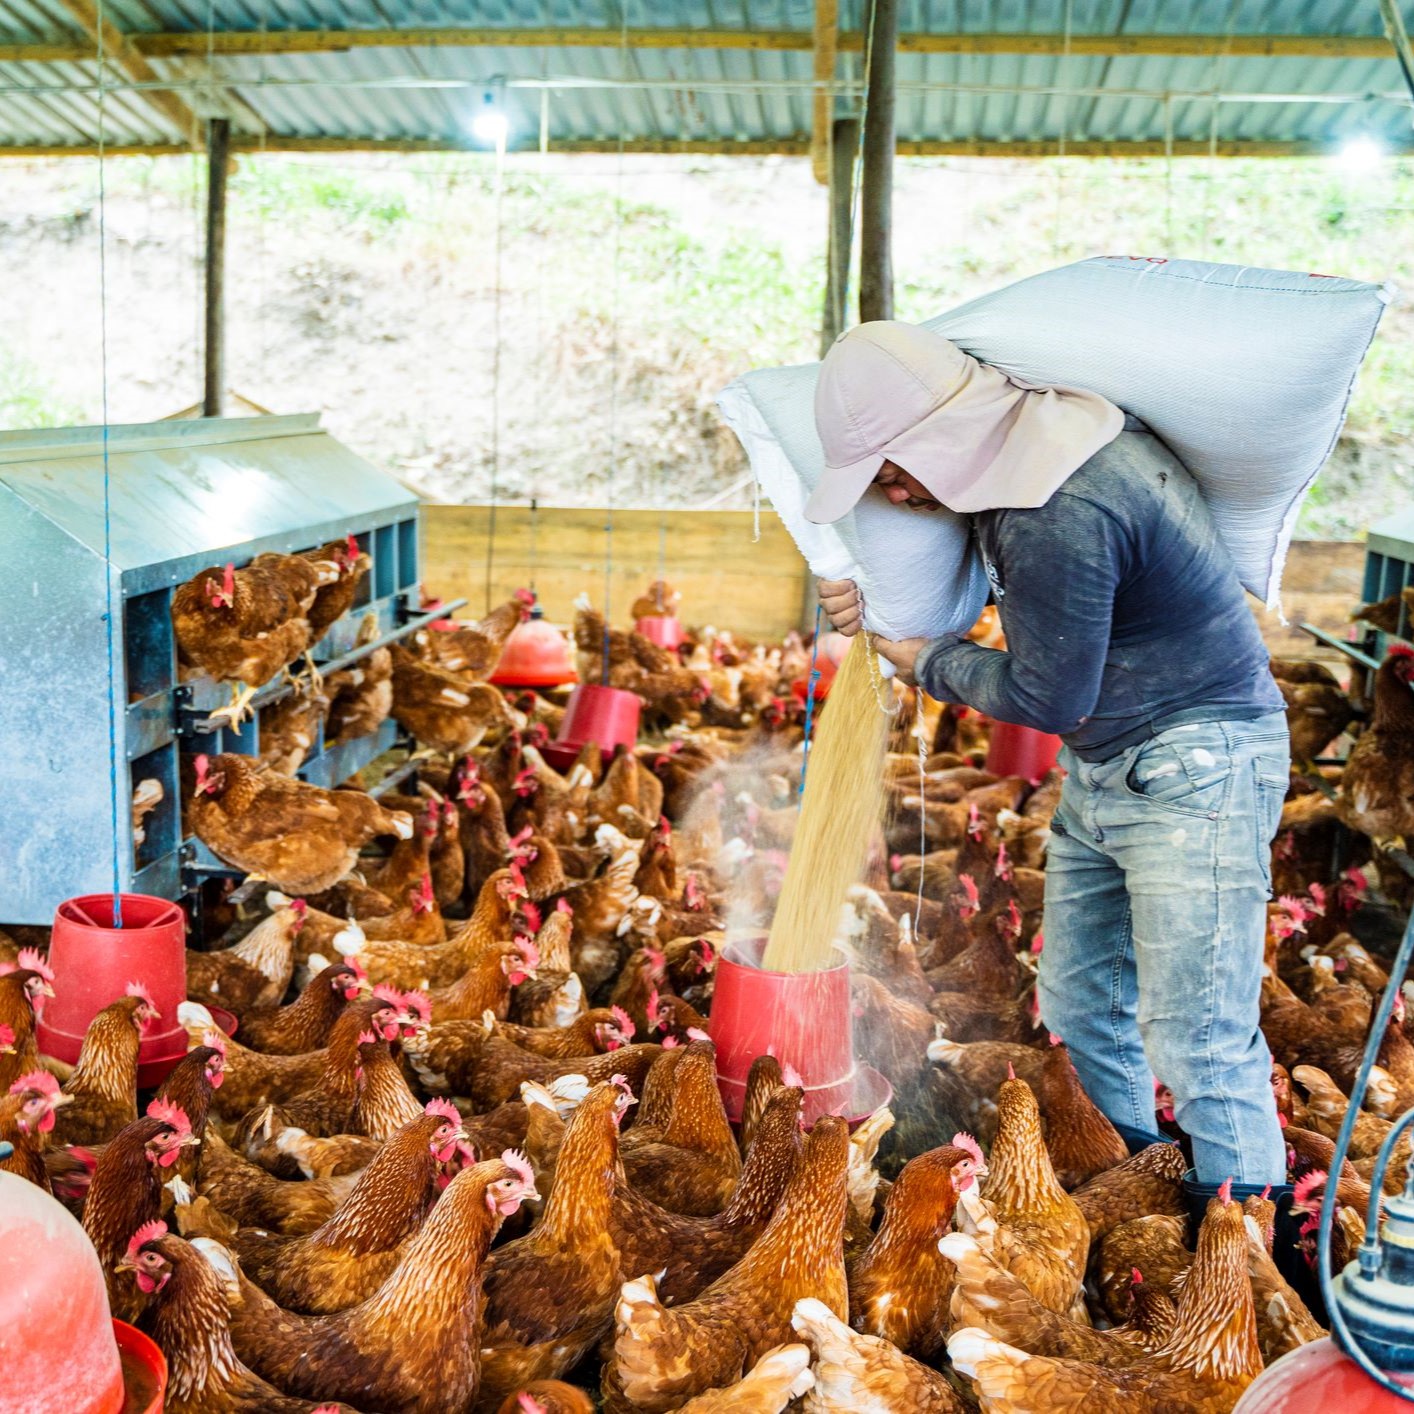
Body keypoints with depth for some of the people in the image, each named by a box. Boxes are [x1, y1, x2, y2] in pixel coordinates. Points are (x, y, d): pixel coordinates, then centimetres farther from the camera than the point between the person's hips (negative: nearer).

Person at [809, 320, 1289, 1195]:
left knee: (1200, 1042, -7)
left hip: (1195, 770, -10)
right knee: (1082, 1011, 16)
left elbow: (1048, 697, -19)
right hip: (1101, 769, 10)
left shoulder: (1062, 514, -29)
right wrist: (876, 600, 3)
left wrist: (929, 662, -3)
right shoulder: (1030, 439, 1)